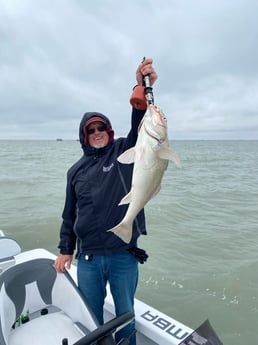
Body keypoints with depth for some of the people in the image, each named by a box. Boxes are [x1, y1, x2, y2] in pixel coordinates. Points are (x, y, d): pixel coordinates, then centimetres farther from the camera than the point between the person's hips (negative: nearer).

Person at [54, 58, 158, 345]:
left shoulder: (124, 152, -2)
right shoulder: (76, 170, 6)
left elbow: (139, 126, -20)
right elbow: (70, 214, 10)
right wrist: (65, 250, 9)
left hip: (124, 255, -2)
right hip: (87, 259, 3)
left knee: (125, 316, 17)